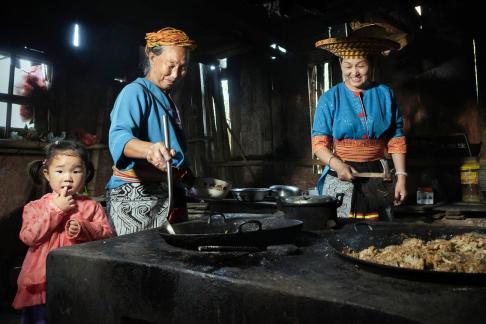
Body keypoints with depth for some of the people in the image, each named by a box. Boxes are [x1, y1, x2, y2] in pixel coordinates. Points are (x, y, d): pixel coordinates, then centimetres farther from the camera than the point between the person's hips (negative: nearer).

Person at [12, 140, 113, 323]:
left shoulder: (92, 206, 0)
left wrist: (83, 228, -23)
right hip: (41, 285, 0)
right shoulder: (35, 207, 0)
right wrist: (56, 209, -17)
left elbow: (107, 234, -5)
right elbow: (28, 237, -13)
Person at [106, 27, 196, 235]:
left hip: (170, 197, 8)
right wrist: (149, 149, -48)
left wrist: (196, 183, 21)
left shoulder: (167, 100, 18)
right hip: (136, 197, -8)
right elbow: (119, 136, -28)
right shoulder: (135, 92, -9)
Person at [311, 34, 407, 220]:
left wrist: (401, 176, 2)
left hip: (377, 178, 2)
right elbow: (319, 142, -5)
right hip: (341, 178, -2)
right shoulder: (329, 99, 0)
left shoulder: (385, 95, 6)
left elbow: (396, 141, 8)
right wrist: (337, 164, -22)